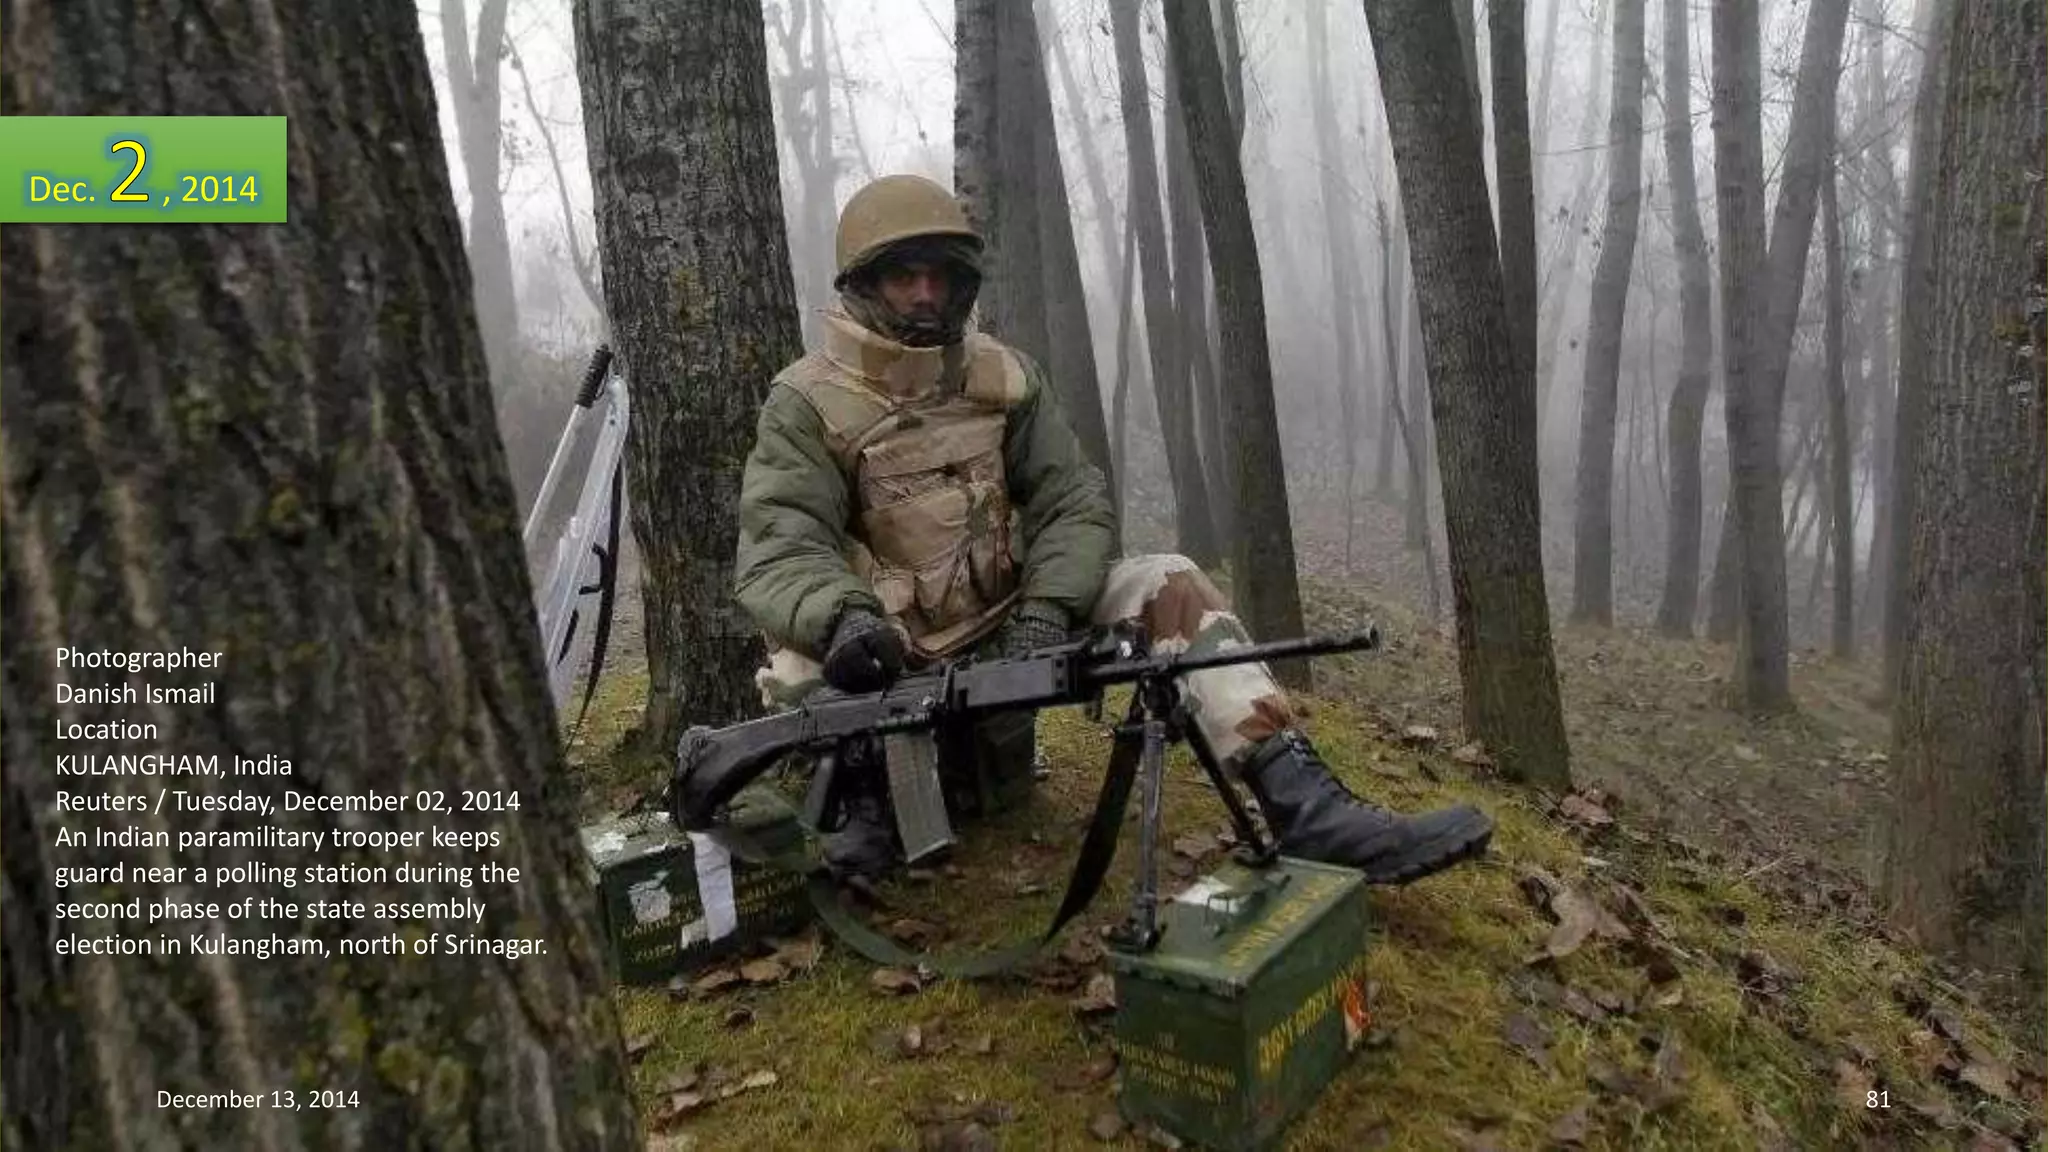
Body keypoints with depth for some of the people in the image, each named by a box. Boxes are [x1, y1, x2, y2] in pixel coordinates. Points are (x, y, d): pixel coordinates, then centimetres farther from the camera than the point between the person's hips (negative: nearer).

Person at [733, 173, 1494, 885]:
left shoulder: (1003, 377, 2)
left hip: (1005, 631, 3)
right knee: (796, 672, -36)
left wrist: (1045, 608, -22)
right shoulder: (807, 402, -9)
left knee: (1166, 584, -15)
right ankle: (872, 788, -7)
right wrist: (842, 617, -43)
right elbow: (778, 548, -21)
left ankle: (1306, 810, -21)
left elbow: (1072, 501, -3)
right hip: (893, 659, -3)